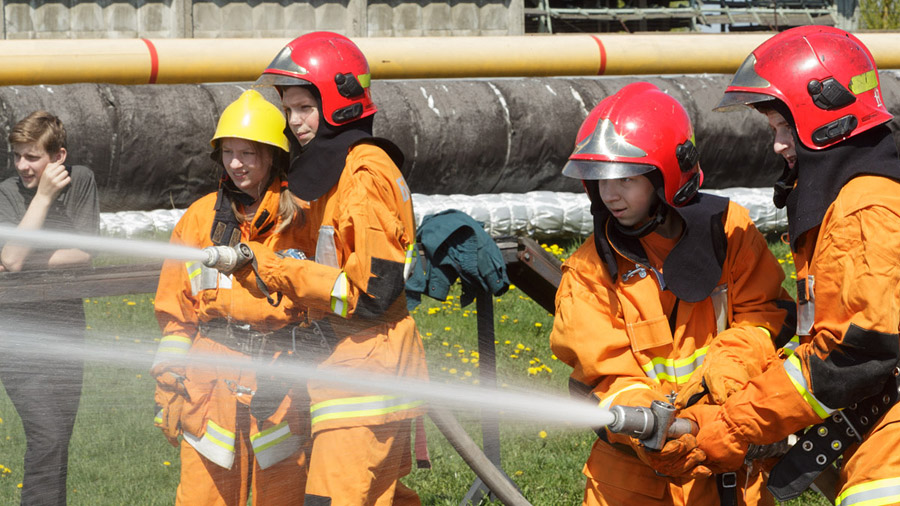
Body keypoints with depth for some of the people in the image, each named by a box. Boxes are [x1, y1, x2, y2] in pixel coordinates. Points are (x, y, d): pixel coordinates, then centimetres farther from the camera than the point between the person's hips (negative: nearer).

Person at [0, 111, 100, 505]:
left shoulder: (81, 181, 1)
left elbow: (84, 254, -4)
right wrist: (44, 195, -18)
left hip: (66, 328, 3)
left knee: (59, 439, 8)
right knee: (47, 437, -15)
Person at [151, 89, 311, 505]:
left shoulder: (301, 220, 2)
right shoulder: (200, 218, 9)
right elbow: (175, 310, 12)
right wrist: (168, 385, 7)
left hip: (281, 388, -1)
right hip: (211, 386, 1)